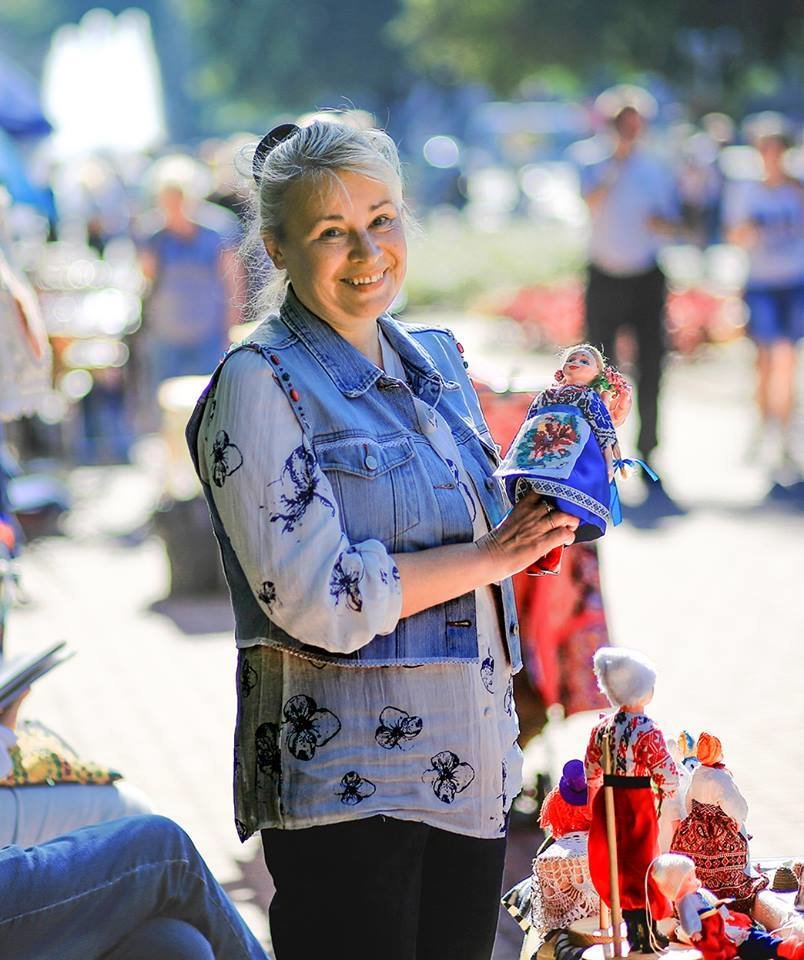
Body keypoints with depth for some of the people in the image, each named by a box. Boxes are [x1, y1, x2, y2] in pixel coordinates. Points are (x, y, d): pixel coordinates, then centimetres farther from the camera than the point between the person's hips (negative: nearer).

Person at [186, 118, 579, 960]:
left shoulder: (436, 361, 12)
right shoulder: (259, 386, -11)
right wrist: (491, 556, -14)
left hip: (468, 772, 7)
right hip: (344, 787, -7)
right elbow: (320, 602, -19)